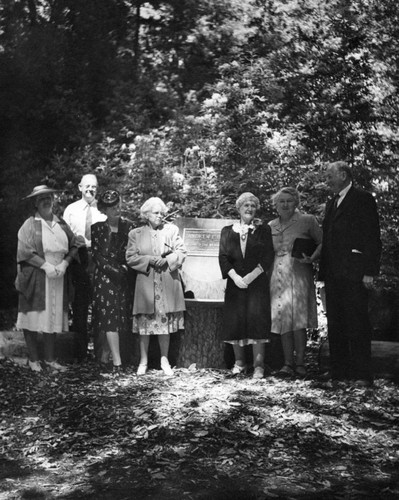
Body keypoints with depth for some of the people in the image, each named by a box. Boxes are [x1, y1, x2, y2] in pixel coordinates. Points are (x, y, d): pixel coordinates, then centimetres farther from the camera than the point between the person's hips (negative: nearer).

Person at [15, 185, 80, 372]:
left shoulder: (61, 224, 10)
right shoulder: (30, 225, -3)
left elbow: (74, 246, 9)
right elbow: (25, 251, -10)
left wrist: (64, 263, -7)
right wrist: (45, 265, -17)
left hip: (57, 278, 4)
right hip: (35, 278, -4)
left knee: (53, 317, 6)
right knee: (33, 317, -2)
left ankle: (50, 359, 14)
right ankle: (33, 359, 10)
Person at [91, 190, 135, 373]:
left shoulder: (128, 227, 6)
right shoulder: (97, 228, 2)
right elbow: (96, 255, -2)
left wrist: (125, 268, -10)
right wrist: (112, 269, -12)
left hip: (124, 278, 3)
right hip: (104, 277, -2)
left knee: (122, 317, 3)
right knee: (110, 317, -9)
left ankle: (106, 351, 21)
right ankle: (117, 362, -11)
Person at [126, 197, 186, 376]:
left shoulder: (171, 230, 6)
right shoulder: (135, 234, 6)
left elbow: (181, 252, 2)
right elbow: (131, 257, -1)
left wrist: (167, 259, -14)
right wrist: (150, 260, -14)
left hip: (168, 283, 1)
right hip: (145, 283, 0)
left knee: (165, 321, 5)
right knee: (145, 322, 2)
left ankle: (164, 360, 16)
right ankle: (143, 360, 13)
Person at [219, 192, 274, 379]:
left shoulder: (263, 230, 9)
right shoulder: (227, 231, 12)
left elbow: (268, 256, 0)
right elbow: (223, 257, 4)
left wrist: (252, 276, -12)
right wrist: (235, 276, -11)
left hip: (257, 282, -2)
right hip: (235, 282, 2)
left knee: (257, 320, -9)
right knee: (235, 321, 1)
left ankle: (259, 365, -6)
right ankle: (239, 362, 13)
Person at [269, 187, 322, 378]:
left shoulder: (307, 221, 3)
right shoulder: (271, 226, 15)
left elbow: (322, 243, 3)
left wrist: (311, 258, -13)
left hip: (298, 273, -4)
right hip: (277, 275, 4)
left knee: (298, 319, -9)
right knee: (283, 319, 1)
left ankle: (300, 363, -4)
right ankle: (288, 363, 5)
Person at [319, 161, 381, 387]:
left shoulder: (363, 198, -1)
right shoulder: (331, 204, 21)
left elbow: (373, 236, -8)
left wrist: (370, 271, -15)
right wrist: (323, 271, 12)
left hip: (354, 273, -7)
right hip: (333, 273, 7)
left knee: (357, 324, -6)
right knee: (335, 325, 7)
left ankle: (362, 375, -1)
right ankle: (339, 373, 13)